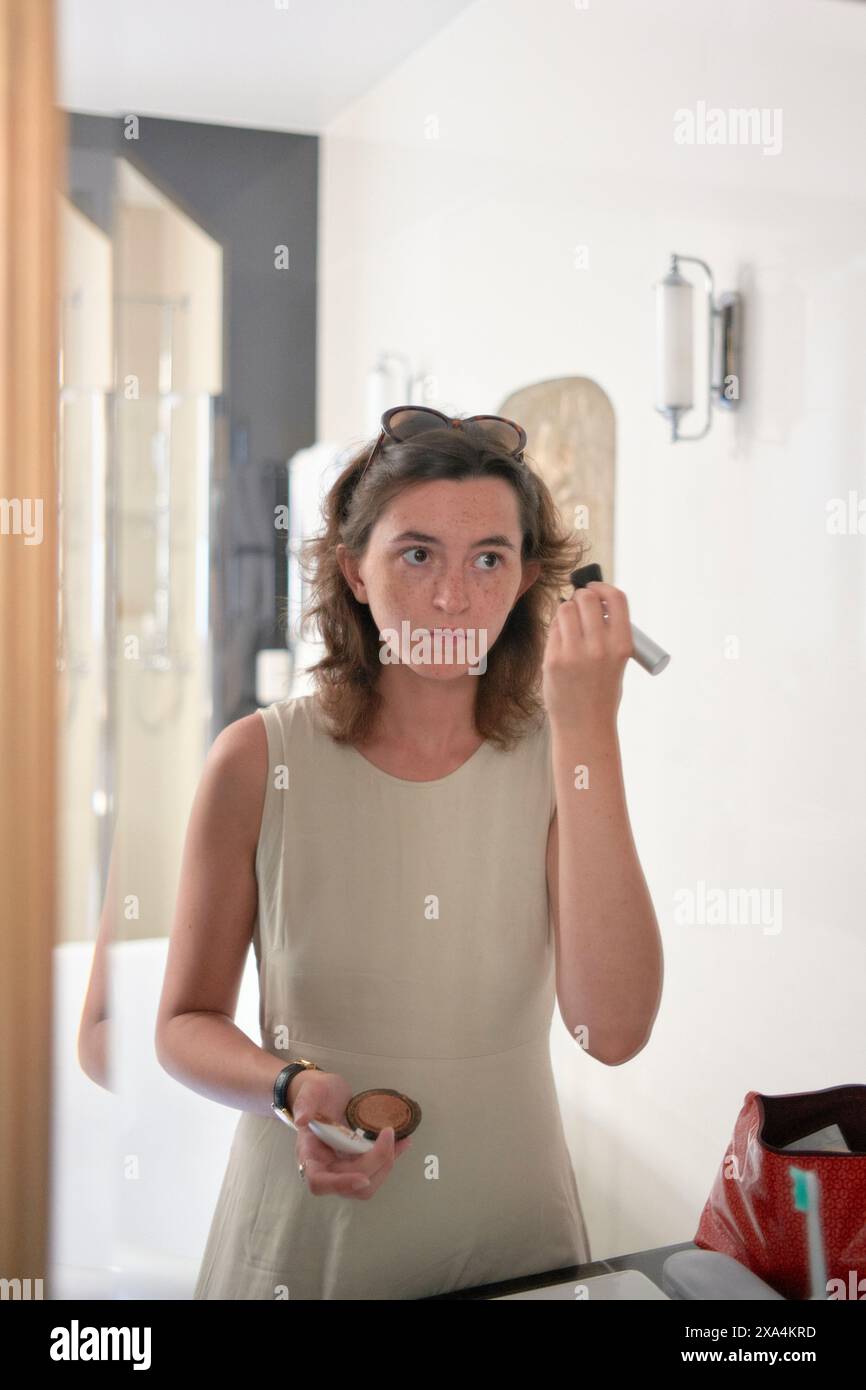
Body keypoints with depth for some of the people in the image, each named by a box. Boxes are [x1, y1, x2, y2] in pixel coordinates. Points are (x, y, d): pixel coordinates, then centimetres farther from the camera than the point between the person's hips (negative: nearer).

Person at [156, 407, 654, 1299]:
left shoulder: (556, 758, -8)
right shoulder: (259, 758, -10)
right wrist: (291, 1086, -23)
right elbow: (187, 1023, -2)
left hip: (512, 1236, 1)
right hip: (304, 1238, -1)